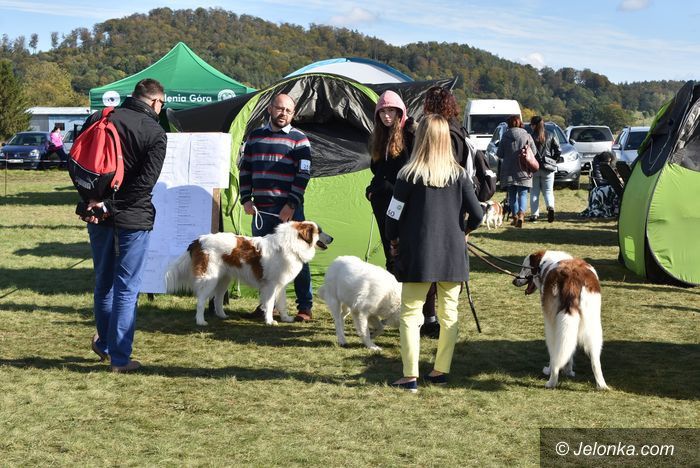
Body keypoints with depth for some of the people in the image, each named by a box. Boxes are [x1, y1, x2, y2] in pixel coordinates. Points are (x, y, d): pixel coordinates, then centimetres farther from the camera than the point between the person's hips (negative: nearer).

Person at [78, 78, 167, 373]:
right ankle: (119, 357, 5)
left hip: (99, 218, 4)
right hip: (133, 219, -4)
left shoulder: (97, 120, 3)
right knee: (127, 288, 3)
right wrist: (109, 206, -13)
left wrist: (93, 200, -2)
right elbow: (146, 181, -16)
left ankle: (104, 342, 32)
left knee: (103, 283, 20)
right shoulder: (155, 132, -9)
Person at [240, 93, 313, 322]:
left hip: (289, 210, -4)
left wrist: (291, 205, -13)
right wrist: (246, 199, 6)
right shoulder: (255, 136, 13)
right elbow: (245, 170, 17)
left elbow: (303, 175, -6)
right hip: (261, 209, 4)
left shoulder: (299, 140, 0)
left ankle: (304, 307, 5)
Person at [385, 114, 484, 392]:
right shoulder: (458, 175, -1)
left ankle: (410, 376, -2)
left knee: (410, 313, 3)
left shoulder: (409, 175, -9)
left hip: (417, 255, -3)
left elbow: (393, 215, -6)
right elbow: (477, 215, -2)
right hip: (452, 255, 3)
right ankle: (441, 370, 18)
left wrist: (394, 241, 12)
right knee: (448, 312, 13)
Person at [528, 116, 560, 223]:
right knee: (548, 191, 8)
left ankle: (534, 214, 6)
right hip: (547, 169, 2)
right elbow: (558, 151, -1)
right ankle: (550, 207, -19)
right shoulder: (550, 136, 2)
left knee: (534, 192, 9)